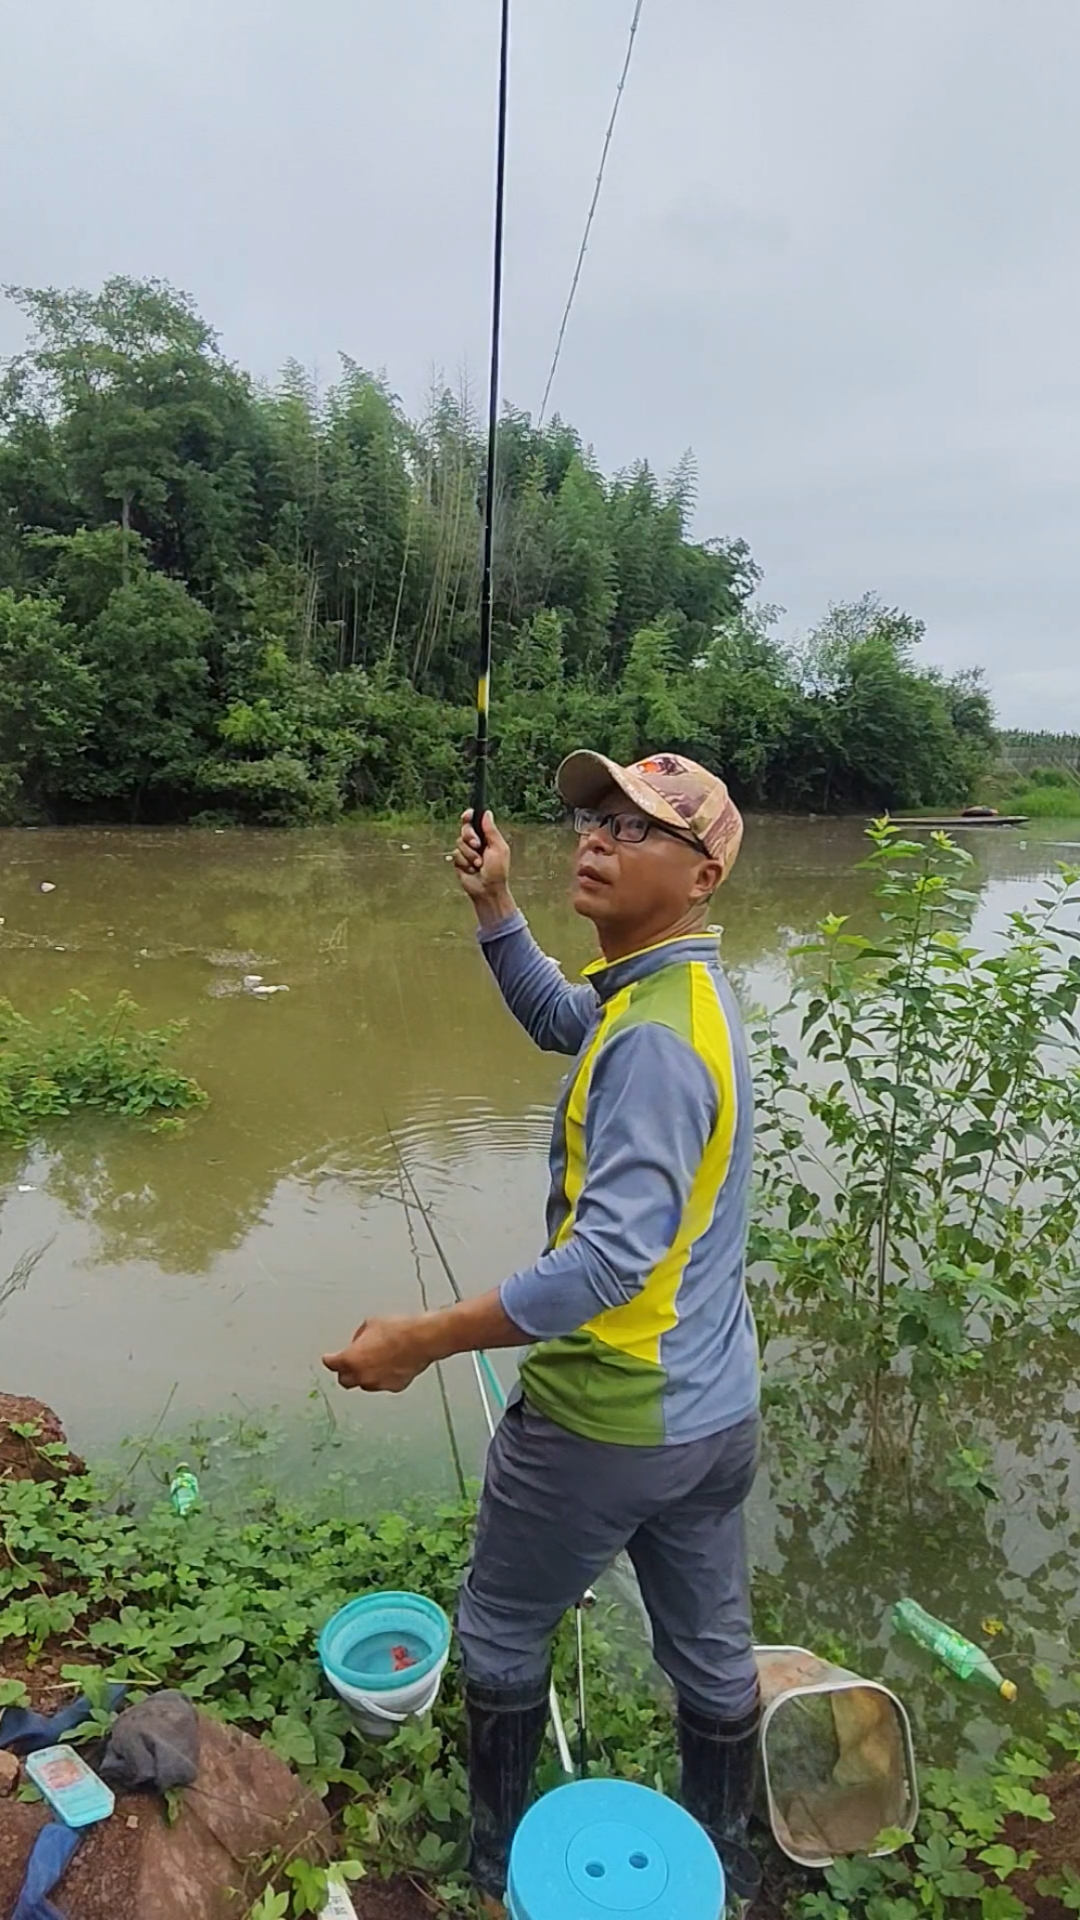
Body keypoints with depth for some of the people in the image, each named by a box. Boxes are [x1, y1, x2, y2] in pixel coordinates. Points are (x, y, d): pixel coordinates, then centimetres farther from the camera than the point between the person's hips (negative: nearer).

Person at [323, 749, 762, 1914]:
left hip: (604, 1419, -8)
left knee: (500, 1632, 18)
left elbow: (611, 1255, -32)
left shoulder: (655, 1037, -27)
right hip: (716, 1412, 8)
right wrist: (495, 906, 8)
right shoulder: (685, 986, 2)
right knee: (711, 1647, 24)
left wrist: (425, 1341, -26)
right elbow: (560, 1020, 20)